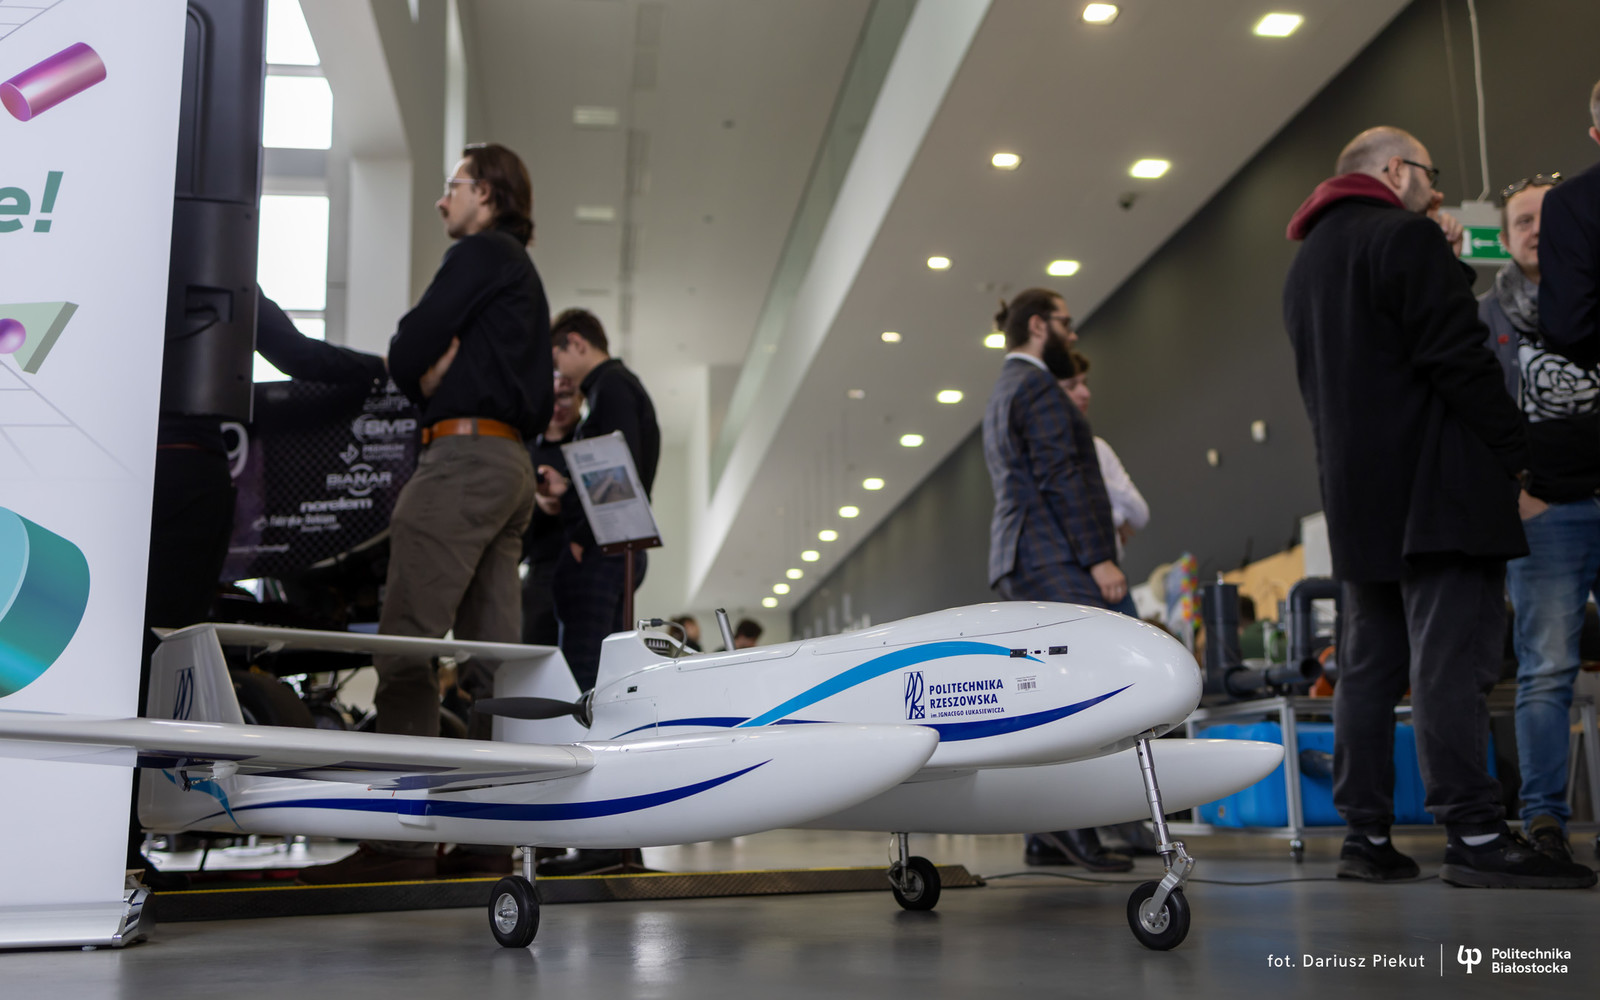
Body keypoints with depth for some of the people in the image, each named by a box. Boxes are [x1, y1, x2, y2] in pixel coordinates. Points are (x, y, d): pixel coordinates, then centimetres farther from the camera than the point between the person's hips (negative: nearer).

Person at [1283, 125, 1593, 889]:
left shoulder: (1306, 265, 22)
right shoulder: (1406, 236, -6)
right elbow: (1459, 359, -15)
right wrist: (1522, 453, -9)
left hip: (1356, 499, 8)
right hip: (1433, 489, -8)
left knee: (1369, 666, 7)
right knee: (1451, 662, -10)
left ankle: (1367, 834, 8)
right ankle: (1474, 834, -10)